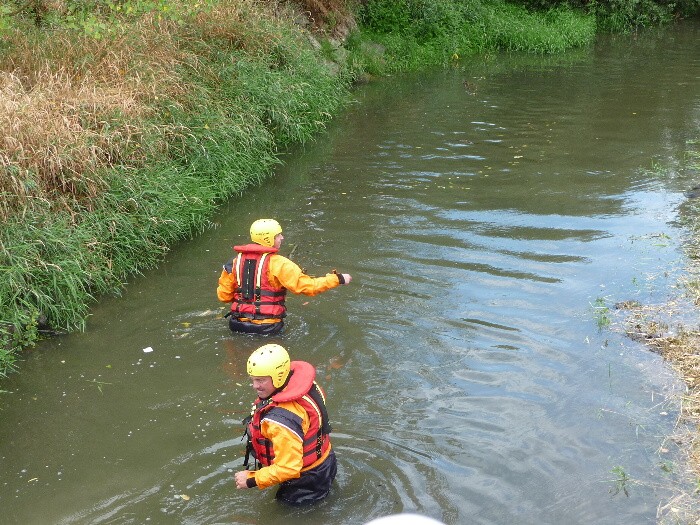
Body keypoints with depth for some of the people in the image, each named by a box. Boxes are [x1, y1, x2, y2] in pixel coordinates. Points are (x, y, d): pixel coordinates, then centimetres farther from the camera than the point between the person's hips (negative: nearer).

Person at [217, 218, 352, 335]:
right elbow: (308, 286, -15)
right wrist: (339, 278, -5)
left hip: (238, 325, 5)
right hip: (267, 328, -5)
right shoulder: (277, 263, -13)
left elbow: (223, 296, 6)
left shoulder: (235, 262, 3)